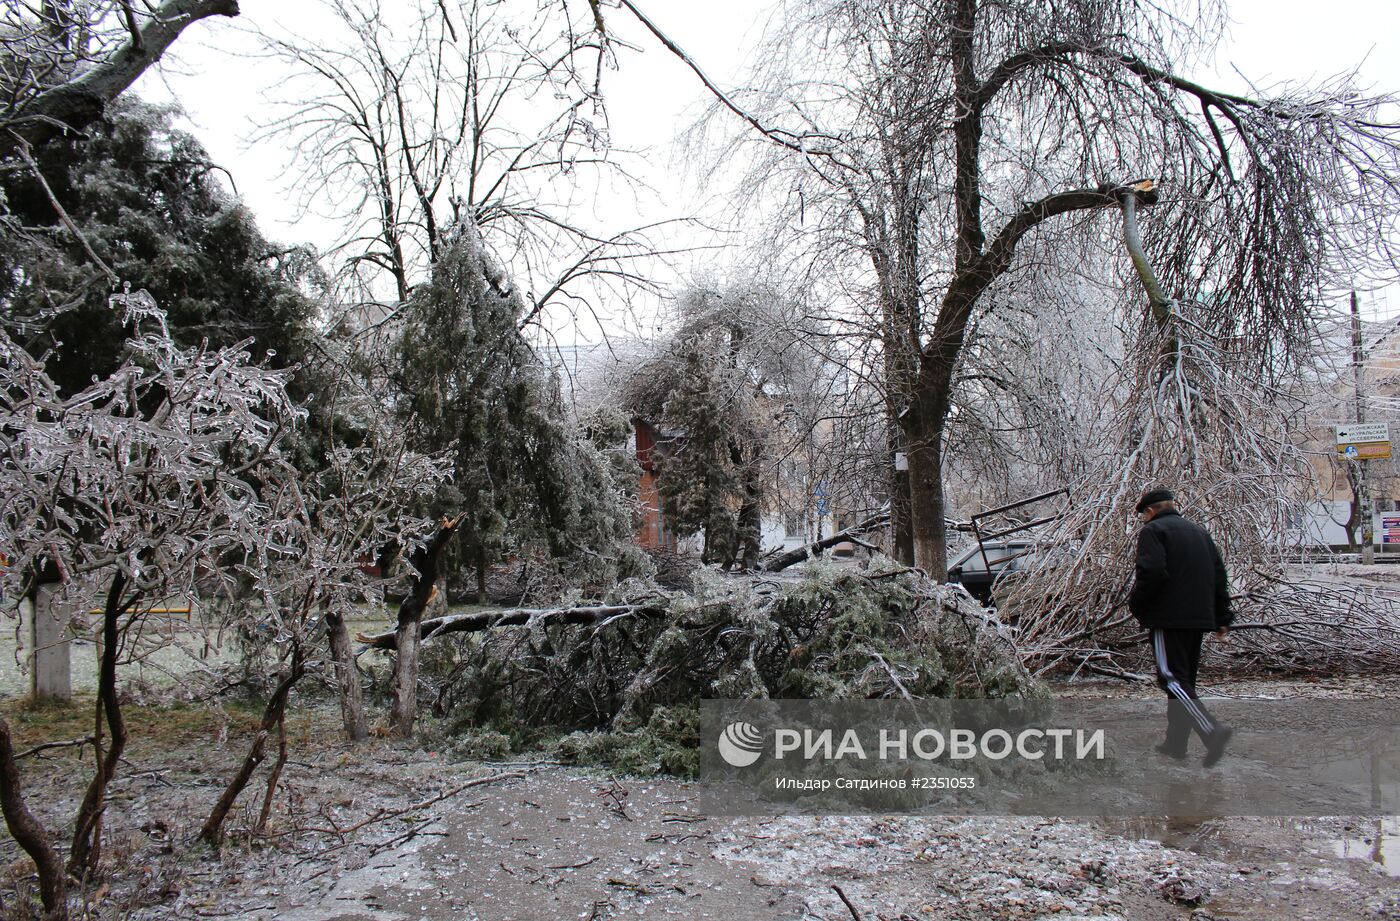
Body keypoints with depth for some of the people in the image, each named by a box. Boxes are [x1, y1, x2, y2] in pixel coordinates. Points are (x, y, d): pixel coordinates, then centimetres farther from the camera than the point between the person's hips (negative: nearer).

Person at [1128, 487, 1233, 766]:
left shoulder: (1152, 531, -4)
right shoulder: (1198, 531, 20)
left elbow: (1152, 572, -18)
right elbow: (1219, 574, 17)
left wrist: (1136, 605, -3)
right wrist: (1222, 617, 18)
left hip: (1169, 617, -8)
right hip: (1199, 618, 8)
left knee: (1172, 678, -9)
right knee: (1185, 678, 13)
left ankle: (1212, 730, -26)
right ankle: (1176, 743, 16)